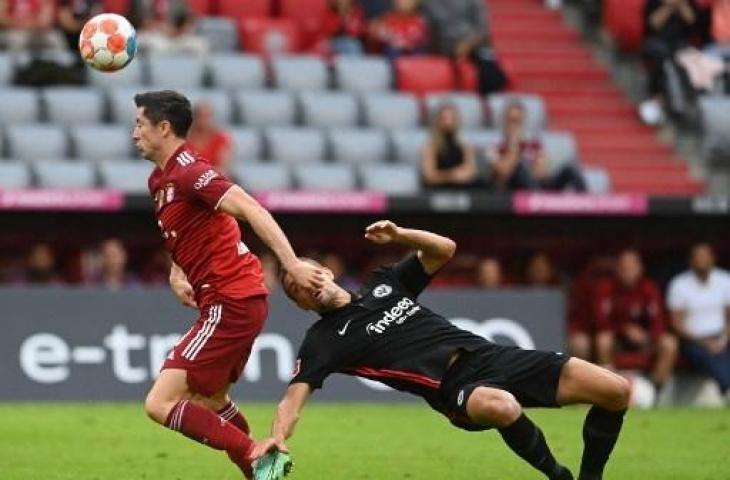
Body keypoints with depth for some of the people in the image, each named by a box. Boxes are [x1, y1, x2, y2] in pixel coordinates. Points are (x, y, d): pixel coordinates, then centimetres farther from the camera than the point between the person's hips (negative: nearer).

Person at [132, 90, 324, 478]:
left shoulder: (187, 171, -15)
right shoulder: (159, 180, 15)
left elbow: (251, 209, -27)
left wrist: (291, 263, -37)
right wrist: (177, 272, 11)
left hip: (230, 303, -10)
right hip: (239, 300, 10)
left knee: (160, 404, -12)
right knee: (209, 401, 26)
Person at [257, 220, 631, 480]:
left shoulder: (384, 282, 20)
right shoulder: (323, 340, 4)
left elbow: (444, 249, 20)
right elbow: (295, 396, -9)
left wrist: (398, 235, 2)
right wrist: (277, 437, -29)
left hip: (486, 353, 6)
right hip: (454, 388, -5)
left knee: (615, 391, -9)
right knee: (502, 406, -45)